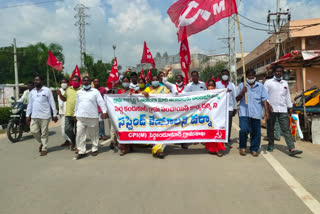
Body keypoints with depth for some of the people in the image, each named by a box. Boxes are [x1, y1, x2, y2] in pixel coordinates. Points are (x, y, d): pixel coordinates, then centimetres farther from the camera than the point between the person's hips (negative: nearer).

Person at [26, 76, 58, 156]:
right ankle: (42, 143, 27)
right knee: (33, 131, 2)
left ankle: (44, 149, 12)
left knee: (44, 133, 0)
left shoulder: (47, 90, -3)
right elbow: (30, 104, 16)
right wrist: (28, 115, 11)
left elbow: (52, 103, -4)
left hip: (44, 116, -5)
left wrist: (55, 115, -8)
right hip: (34, 116, 5)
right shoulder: (32, 92, 13)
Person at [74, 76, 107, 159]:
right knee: (80, 134, -1)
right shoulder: (79, 92, 14)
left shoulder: (95, 91, 1)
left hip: (93, 116, -3)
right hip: (81, 117, 3)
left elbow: (101, 102, -7)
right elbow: (77, 104, 21)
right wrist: (75, 114, 21)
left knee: (94, 134, 6)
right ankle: (81, 151, 7)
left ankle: (94, 149, 21)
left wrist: (104, 111, -18)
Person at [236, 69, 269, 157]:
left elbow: (264, 99, 10)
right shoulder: (242, 85, 10)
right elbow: (237, 99, 8)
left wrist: (266, 111, 0)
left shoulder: (260, 86, 13)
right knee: (244, 130, -14)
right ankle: (242, 147, 8)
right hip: (244, 112, -1)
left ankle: (254, 149, 18)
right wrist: (242, 92, -10)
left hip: (256, 113, 2)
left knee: (256, 132, 3)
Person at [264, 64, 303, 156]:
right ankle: (271, 144, 24)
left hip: (283, 110, 3)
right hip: (271, 109, -2)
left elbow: (287, 96, 21)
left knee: (286, 129, -5)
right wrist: (267, 104, -17)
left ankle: (291, 149, -11)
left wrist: (290, 107, 15)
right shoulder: (268, 82, 4)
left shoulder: (285, 83, 18)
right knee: (270, 128, 7)